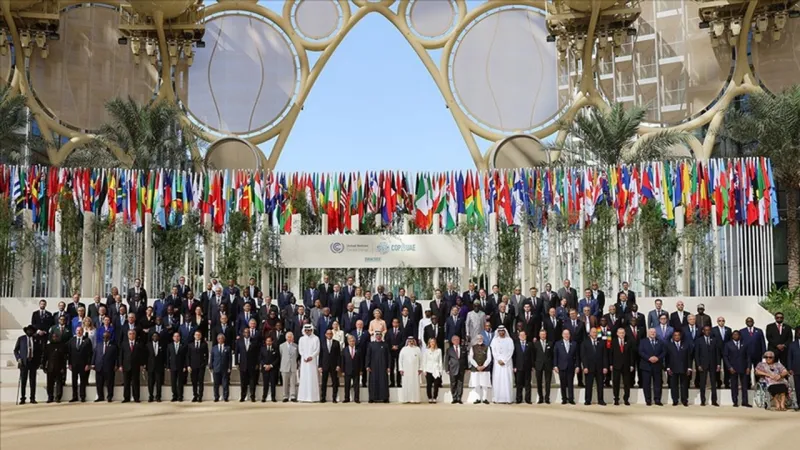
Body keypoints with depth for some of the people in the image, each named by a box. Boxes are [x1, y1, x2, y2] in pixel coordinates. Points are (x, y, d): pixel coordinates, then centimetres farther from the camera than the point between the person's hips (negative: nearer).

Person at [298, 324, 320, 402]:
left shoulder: (316, 338, 4)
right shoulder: (301, 339, 10)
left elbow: (317, 350, -1)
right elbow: (300, 350, 5)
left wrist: (311, 356, -13)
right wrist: (305, 358, -8)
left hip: (313, 360, -2)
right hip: (304, 361, 2)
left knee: (312, 377, -4)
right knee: (304, 378, -2)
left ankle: (313, 397, -5)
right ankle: (303, 397, -2)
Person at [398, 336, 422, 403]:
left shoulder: (417, 349, 6)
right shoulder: (404, 349, 6)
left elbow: (420, 359, 6)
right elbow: (400, 360, 6)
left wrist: (420, 368, 1)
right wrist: (401, 369, 0)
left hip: (415, 370, 0)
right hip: (406, 370, 0)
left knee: (415, 384, -3)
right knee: (406, 384, -3)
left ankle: (415, 399, -1)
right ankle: (406, 399, -1)